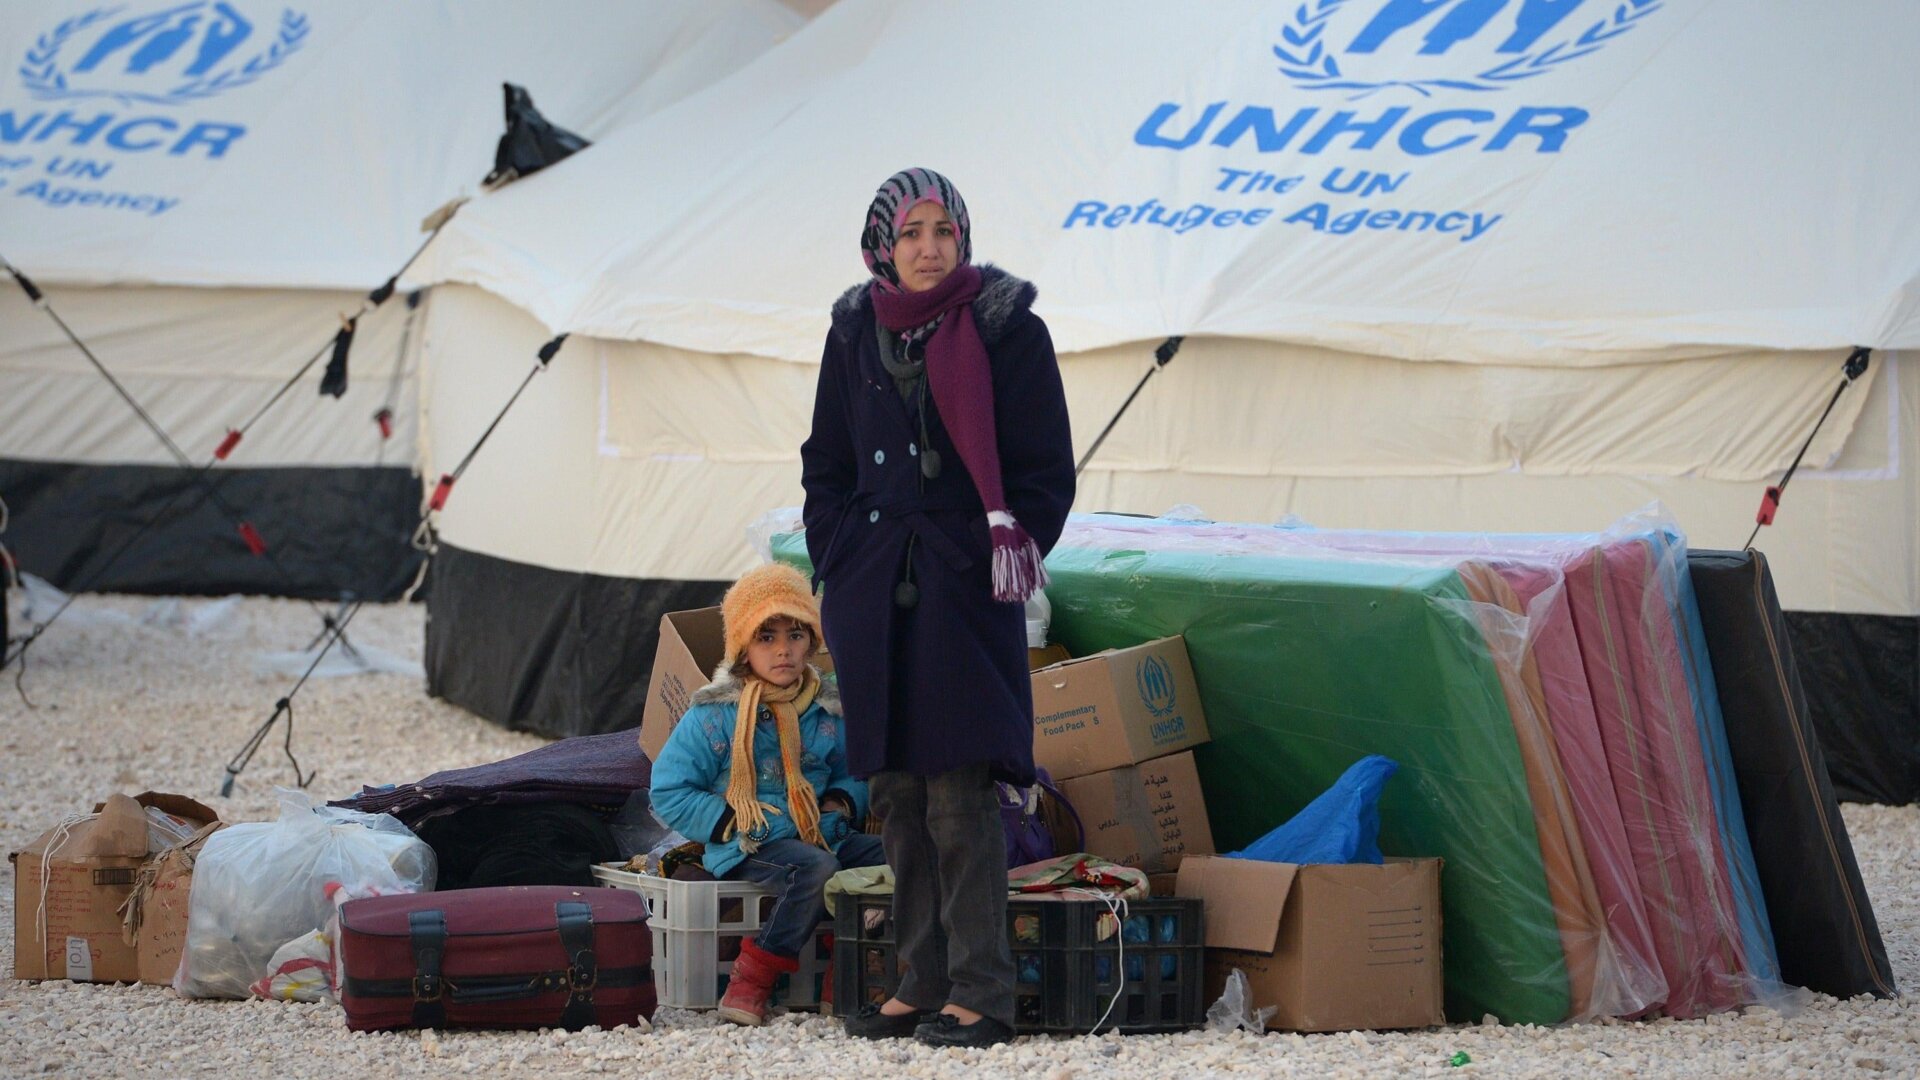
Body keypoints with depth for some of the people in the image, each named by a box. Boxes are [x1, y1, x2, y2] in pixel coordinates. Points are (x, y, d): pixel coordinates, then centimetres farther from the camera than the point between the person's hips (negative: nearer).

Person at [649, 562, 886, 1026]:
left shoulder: (828, 711, 10)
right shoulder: (713, 717, -3)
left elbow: (854, 773, 25)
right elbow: (668, 793, -3)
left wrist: (843, 802, 2)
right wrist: (731, 820, -13)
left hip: (821, 836, 5)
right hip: (748, 850, -5)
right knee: (816, 868, -37)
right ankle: (751, 980, -28)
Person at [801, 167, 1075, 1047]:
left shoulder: (1004, 328, -2)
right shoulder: (856, 333, 10)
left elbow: (1044, 469, -1)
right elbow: (827, 465, 18)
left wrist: (1007, 553, -10)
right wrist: (840, 560, 7)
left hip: (966, 595, -5)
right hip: (874, 596, 5)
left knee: (959, 794, -10)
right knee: (897, 794, 6)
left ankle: (980, 992, -7)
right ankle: (924, 982, 13)